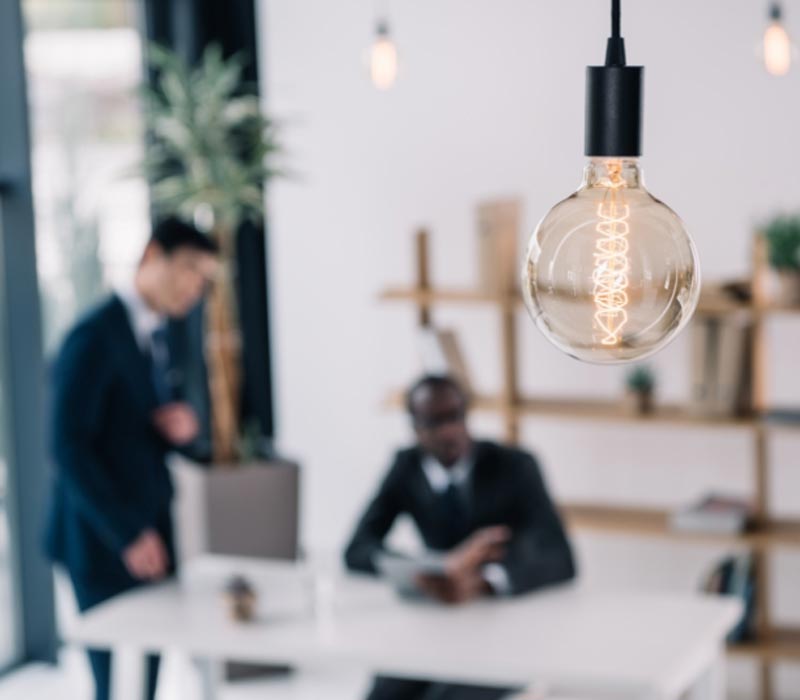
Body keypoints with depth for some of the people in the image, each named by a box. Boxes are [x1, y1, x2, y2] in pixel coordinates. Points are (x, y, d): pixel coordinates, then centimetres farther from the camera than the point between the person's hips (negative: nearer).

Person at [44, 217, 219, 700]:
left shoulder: (155, 334, 12)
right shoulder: (95, 337, -15)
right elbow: (70, 447, -20)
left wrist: (179, 427, -5)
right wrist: (127, 534, -20)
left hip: (147, 536, 8)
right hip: (102, 544, -8)